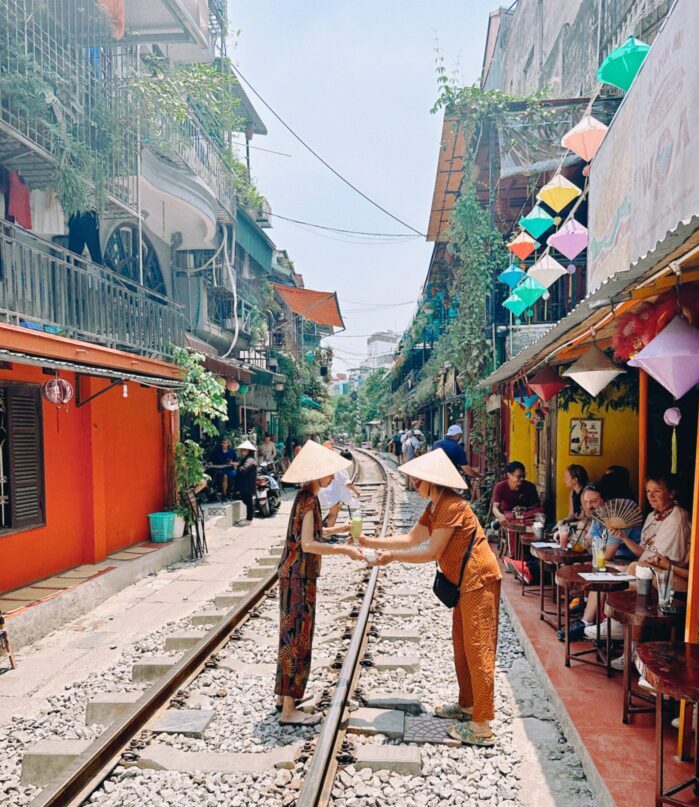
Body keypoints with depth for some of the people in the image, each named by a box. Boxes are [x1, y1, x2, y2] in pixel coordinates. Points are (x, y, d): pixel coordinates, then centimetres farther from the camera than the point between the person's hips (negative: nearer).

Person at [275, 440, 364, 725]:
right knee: (298, 638, -2)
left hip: (294, 574, 10)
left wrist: (337, 529, 12)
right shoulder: (308, 500, -20)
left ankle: (284, 695, 31)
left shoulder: (306, 497, 9)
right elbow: (308, 544, -28)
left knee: (291, 634, 18)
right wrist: (344, 550, -27)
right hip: (299, 576, -10)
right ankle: (289, 710, 7)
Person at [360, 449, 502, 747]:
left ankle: (482, 727, 2)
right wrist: (372, 542, 8)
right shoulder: (434, 507, 10)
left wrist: (392, 556, -14)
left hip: (479, 581, -10)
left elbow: (431, 552, -20)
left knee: (477, 650, -5)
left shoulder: (452, 507, -21)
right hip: (465, 584, 10)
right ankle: (467, 705, 34)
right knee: (462, 646, 19)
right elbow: (411, 539, 13)